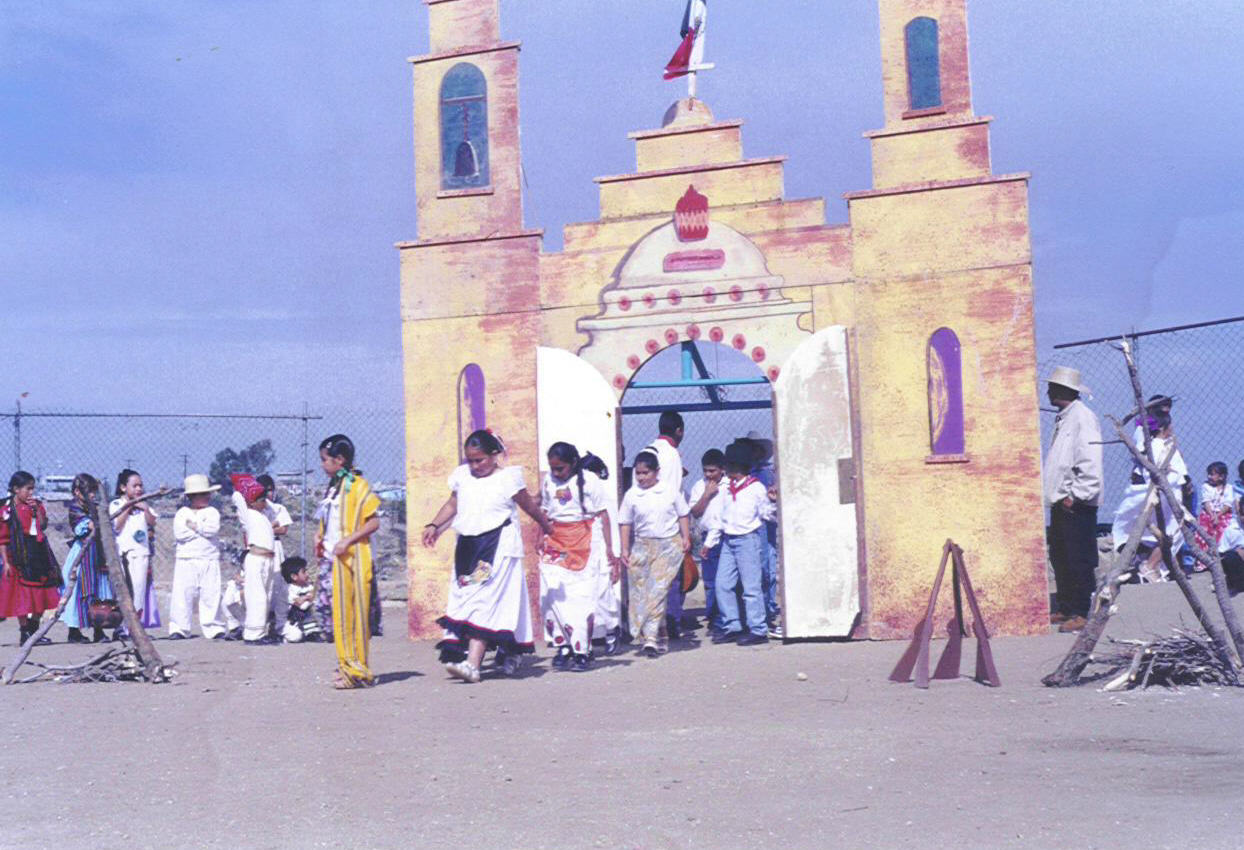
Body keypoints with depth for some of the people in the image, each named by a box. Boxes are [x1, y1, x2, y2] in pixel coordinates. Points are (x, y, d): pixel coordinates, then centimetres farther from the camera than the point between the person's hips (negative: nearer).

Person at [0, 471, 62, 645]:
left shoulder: (36, 505, 10)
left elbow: (43, 525, -1)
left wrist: (37, 509, -11)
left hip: (39, 556, 5)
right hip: (20, 558, -5)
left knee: (43, 595, 8)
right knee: (22, 597, -1)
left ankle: (34, 629, 21)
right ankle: (25, 633, 7)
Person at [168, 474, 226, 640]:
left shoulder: (212, 512, 8)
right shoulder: (182, 513, 7)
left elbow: (213, 529, -11)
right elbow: (179, 533, -10)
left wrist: (194, 526, -7)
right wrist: (202, 529, -7)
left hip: (209, 562, 1)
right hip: (186, 561, -1)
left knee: (211, 595, -1)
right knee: (182, 595, -3)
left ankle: (214, 628, 4)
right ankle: (178, 629, 2)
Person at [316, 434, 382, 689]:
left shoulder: (357, 485, -10)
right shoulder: (333, 487, 16)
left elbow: (374, 523, -15)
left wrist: (348, 540, -21)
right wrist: (321, 538, 12)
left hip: (353, 560, -8)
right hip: (334, 560, 9)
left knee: (354, 613, -6)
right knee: (339, 613, 10)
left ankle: (357, 670, -2)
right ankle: (348, 666, 17)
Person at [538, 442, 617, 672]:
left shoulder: (589, 481, -5)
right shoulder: (548, 480, 8)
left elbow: (603, 515, -3)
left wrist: (609, 549, -5)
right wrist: (543, 537, 6)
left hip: (584, 543, -4)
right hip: (555, 544, 4)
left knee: (581, 596, -5)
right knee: (551, 593, -7)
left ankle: (581, 651, 3)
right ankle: (562, 646, 2)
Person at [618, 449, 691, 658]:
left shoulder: (670, 492, 1)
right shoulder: (631, 495, 2)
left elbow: (682, 515, 10)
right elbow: (625, 523, 5)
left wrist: (686, 538, 2)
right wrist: (625, 549, 0)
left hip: (669, 545, -2)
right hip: (642, 546, 2)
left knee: (658, 590, -13)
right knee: (641, 592, 3)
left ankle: (651, 637, -15)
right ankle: (660, 638, 16)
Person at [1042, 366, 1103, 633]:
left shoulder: (1083, 417, -12)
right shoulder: (1062, 418, 17)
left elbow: (1091, 463, -19)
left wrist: (1075, 496, -19)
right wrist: (1057, 495, 16)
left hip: (1076, 504, -10)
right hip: (1060, 502, 10)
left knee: (1079, 561, -5)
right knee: (1060, 558, 13)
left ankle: (1081, 613, 0)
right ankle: (1066, 609, 22)